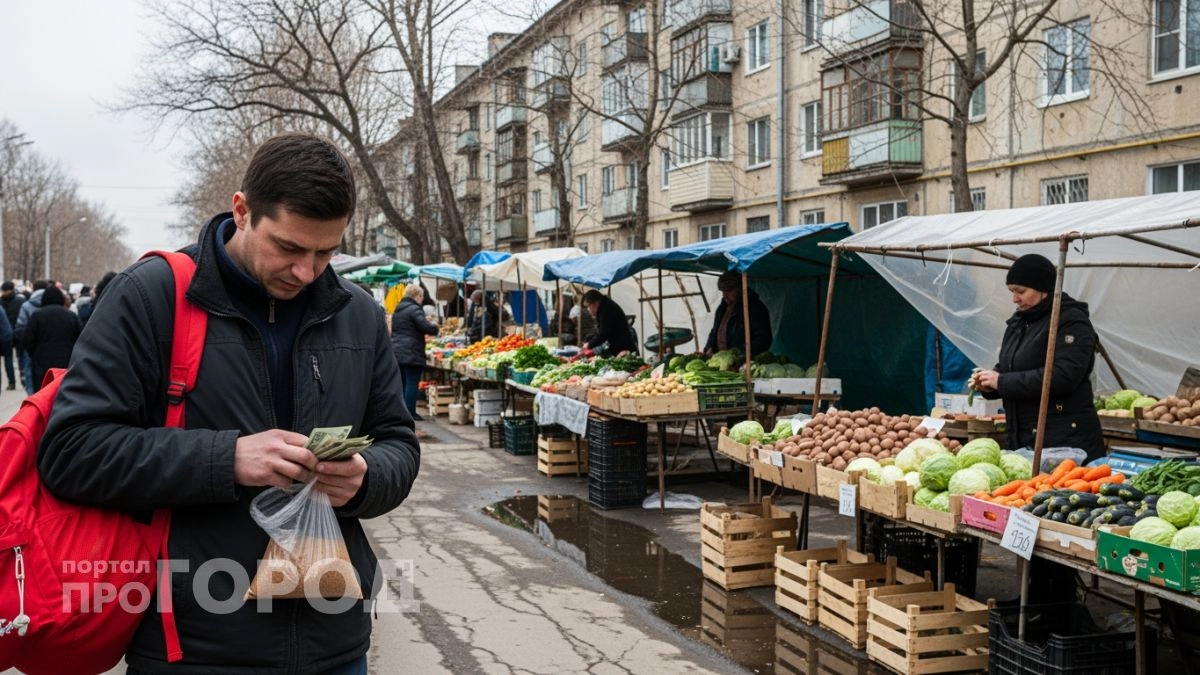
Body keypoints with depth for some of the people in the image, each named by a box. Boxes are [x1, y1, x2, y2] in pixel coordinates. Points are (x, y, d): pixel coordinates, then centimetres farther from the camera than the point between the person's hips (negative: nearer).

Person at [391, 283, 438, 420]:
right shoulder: (415, 309, -12)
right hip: (411, 353, -9)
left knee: (402, 383, 14)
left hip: (396, 351, 9)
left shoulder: (398, 310, 17)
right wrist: (434, 327, 3)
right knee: (412, 383, -4)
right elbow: (427, 327, -20)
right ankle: (410, 413, -4)